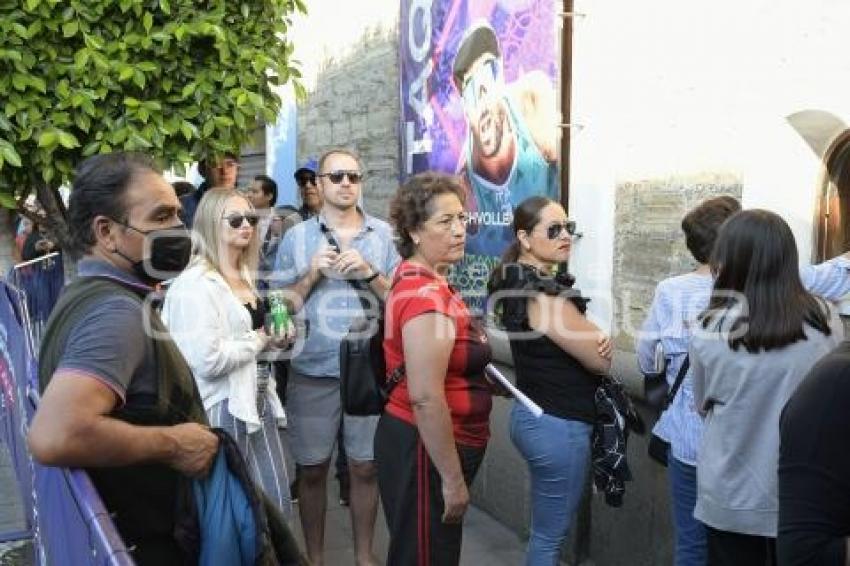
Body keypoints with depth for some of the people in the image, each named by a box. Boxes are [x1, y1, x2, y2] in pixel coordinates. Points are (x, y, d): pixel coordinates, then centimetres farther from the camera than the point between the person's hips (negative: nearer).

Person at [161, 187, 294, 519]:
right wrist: (259, 341, -11)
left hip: (257, 399, 9)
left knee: (276, 500, 14)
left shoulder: (244, 275, 13)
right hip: (223, 407, -8)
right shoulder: (196, 284, -17)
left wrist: (274, 339, 7)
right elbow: (207, 359, -26)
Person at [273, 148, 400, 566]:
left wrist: (368, 272, -14)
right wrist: (312, 273, -12)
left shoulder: (383, 234, 3)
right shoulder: (297, 236, 3)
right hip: (312, 372, 0)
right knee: (313, 470, 11)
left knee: (365, 468, 10)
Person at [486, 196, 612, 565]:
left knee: (546, 530, 21)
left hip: (535, 416, 10)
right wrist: (601, 341, 7)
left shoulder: (522, 285, 8)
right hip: (558, 424, -10)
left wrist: (595, 338, -8)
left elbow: (566, 346, 14)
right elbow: (601, 361, -16)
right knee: (550, 536, 5)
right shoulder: (544, 294, -21)